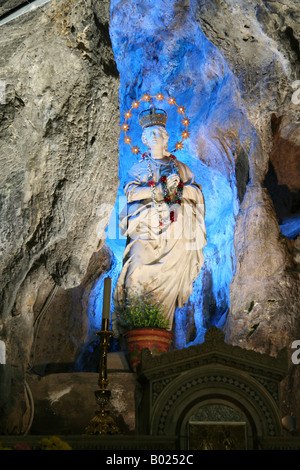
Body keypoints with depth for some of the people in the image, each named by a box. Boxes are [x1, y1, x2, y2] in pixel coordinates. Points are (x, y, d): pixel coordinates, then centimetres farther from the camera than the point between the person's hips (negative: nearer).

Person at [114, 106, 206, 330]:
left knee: (169, 279, -8)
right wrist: (162, 189, -11)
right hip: (146, 231, -1)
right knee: (136, 274, -20)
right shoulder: (138, 168, 17)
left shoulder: (180, 167, 21)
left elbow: (198, 194, 12)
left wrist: (178, 190, -7)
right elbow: (131, 192, -1)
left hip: (175, 234, 1)